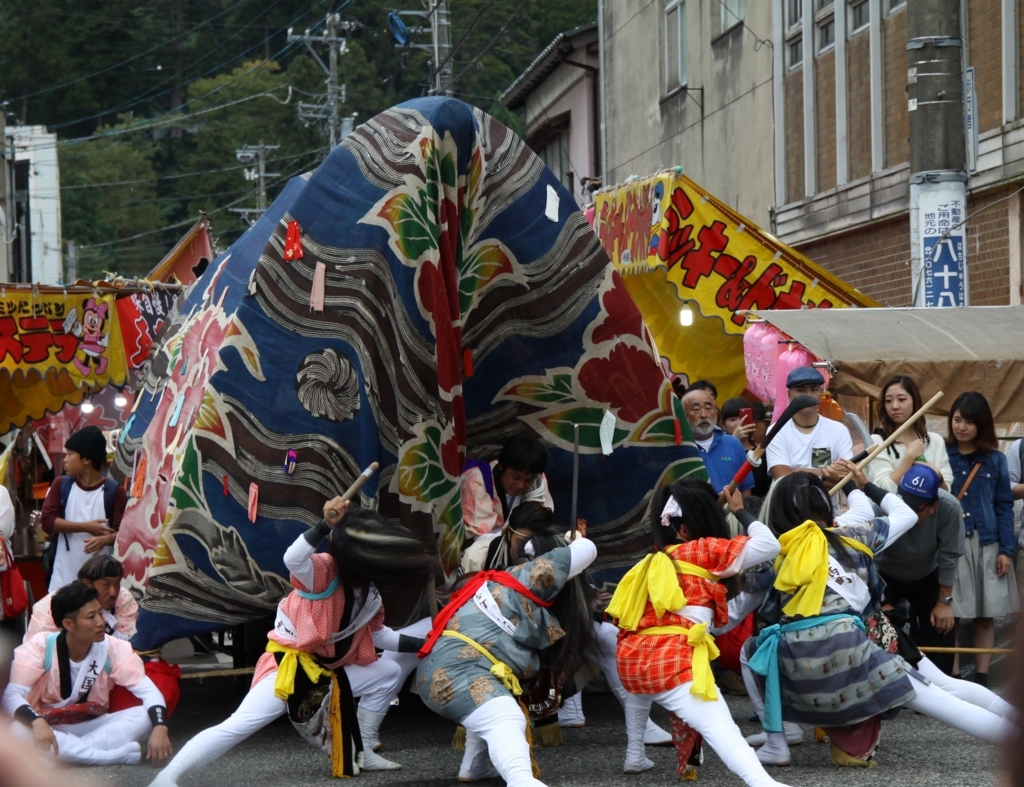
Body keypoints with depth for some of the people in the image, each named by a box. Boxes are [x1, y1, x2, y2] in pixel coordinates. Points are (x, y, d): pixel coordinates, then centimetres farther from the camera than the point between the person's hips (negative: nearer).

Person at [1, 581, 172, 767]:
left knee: (145, 717, -21)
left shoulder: (113, 648, -11)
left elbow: (148, 690, -14)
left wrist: (159, 728, -34)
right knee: (19, 732, -38)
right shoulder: (40, 647, -17)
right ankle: (117, 756, -32)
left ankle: (69, 751, -28)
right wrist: (37, 722, -44)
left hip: (92, 727, 2)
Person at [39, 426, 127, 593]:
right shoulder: (61, 485, 6)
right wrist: (86, 527, -13)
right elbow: (47, 521, -3)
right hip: (64, 579, 2)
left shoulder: (114, 491, -2)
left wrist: (106, 539, -30)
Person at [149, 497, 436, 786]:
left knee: (390, 673, 15)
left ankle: (362, 753, 24)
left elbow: (379, 634, 24)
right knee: (240, 725, -27)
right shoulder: (322, 572, -17)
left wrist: (424, 645, 21)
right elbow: (293, 559, -41)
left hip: (327, 670, 9)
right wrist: (325, 525, -51)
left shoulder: (369, 595, 7)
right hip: (287, 667, -9)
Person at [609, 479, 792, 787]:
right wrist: (740, 510, 18)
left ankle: (634, 757, 45)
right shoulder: (706, 550, 7)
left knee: (640, 689, 43)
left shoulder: (655, 561, 25)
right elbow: (769, 545, 4)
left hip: (631, 658, 7)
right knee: (719, 726, -23)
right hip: (672, 661, -7)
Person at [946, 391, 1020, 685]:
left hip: (986, 544, 1)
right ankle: (953, 678, 9)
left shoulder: (995, 460, 5)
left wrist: (1006, 549, -3)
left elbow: (1004, 507, 5)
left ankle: (981, 678, 12)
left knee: (986, 614, 4)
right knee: (949, 613, -1)